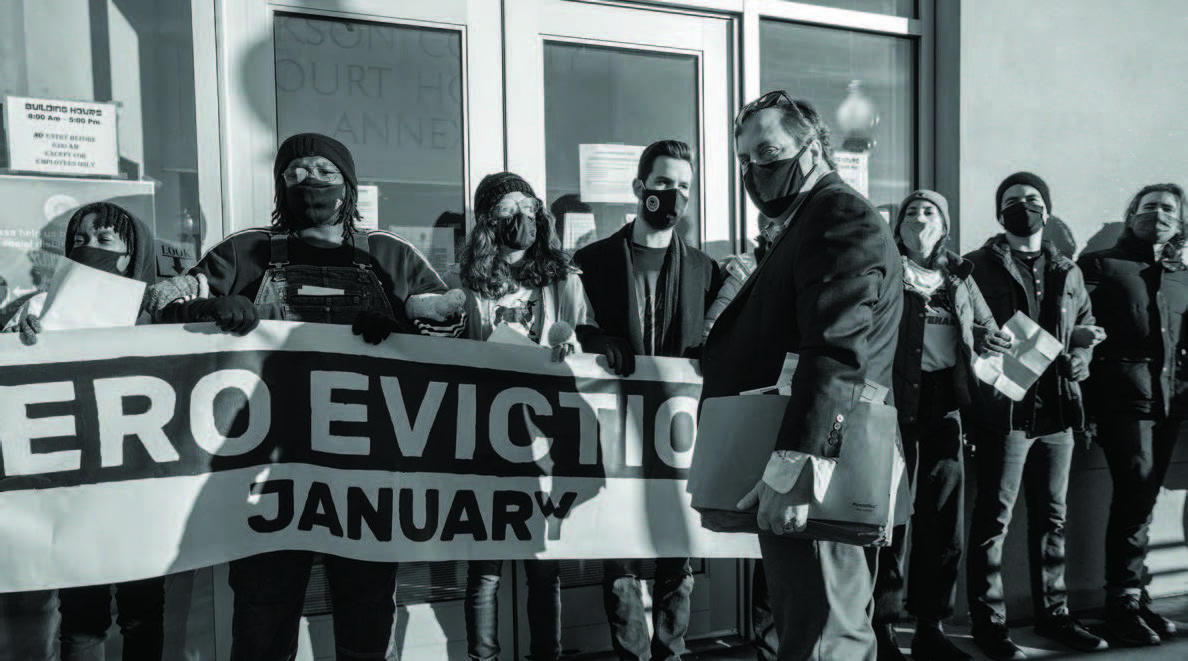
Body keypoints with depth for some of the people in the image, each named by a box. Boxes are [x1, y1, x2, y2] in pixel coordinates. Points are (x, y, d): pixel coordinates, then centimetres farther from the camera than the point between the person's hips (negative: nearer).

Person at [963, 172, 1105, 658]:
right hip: (1004, 411, -5)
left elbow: (1087, 326, 23)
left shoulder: (1067, 272, 17)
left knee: (1052, 515, 14)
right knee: (994, 518, -1)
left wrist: (1078, 360, 4)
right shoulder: (977, 266, 1)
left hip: (1057, 409, 6)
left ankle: (1053, 614, 27)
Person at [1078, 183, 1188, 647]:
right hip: (1123, 393, -5)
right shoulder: (1100, 265, 5)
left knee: (1143, 498, 9)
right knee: (1136, 494, -10)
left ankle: (1134, 597, 18)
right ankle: (1124, 604, -1)